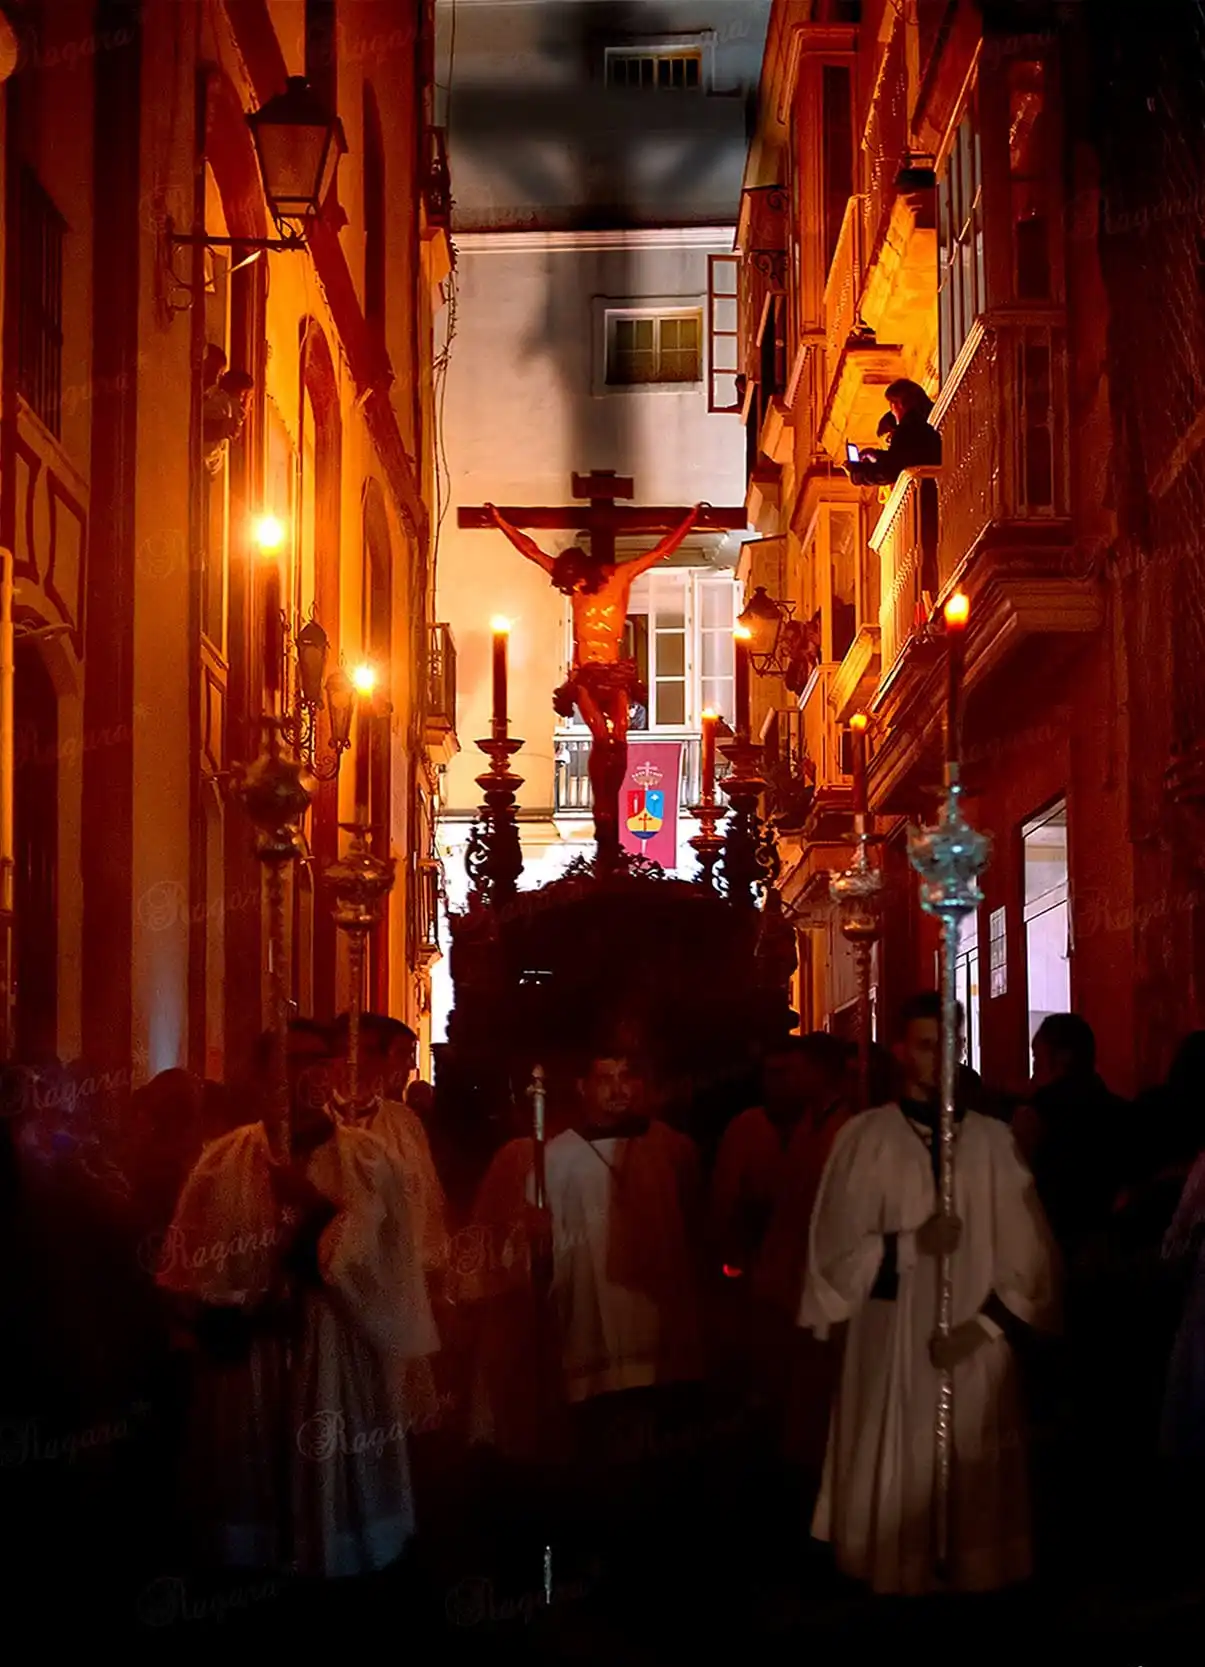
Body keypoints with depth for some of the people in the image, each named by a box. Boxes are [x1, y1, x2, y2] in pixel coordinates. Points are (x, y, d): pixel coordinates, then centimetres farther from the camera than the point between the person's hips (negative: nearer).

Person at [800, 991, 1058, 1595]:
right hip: (892, 1346, -1)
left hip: (977, 1348, 1)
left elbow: (1029, 1252, 2)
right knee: (896, 1487, -2)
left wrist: (986, 1323, -9)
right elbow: (834, 1248, -2)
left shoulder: (993, 1142, 6)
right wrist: (910, 1246, -16)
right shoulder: (865, 1138, 2)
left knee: (977, 1490, 3)